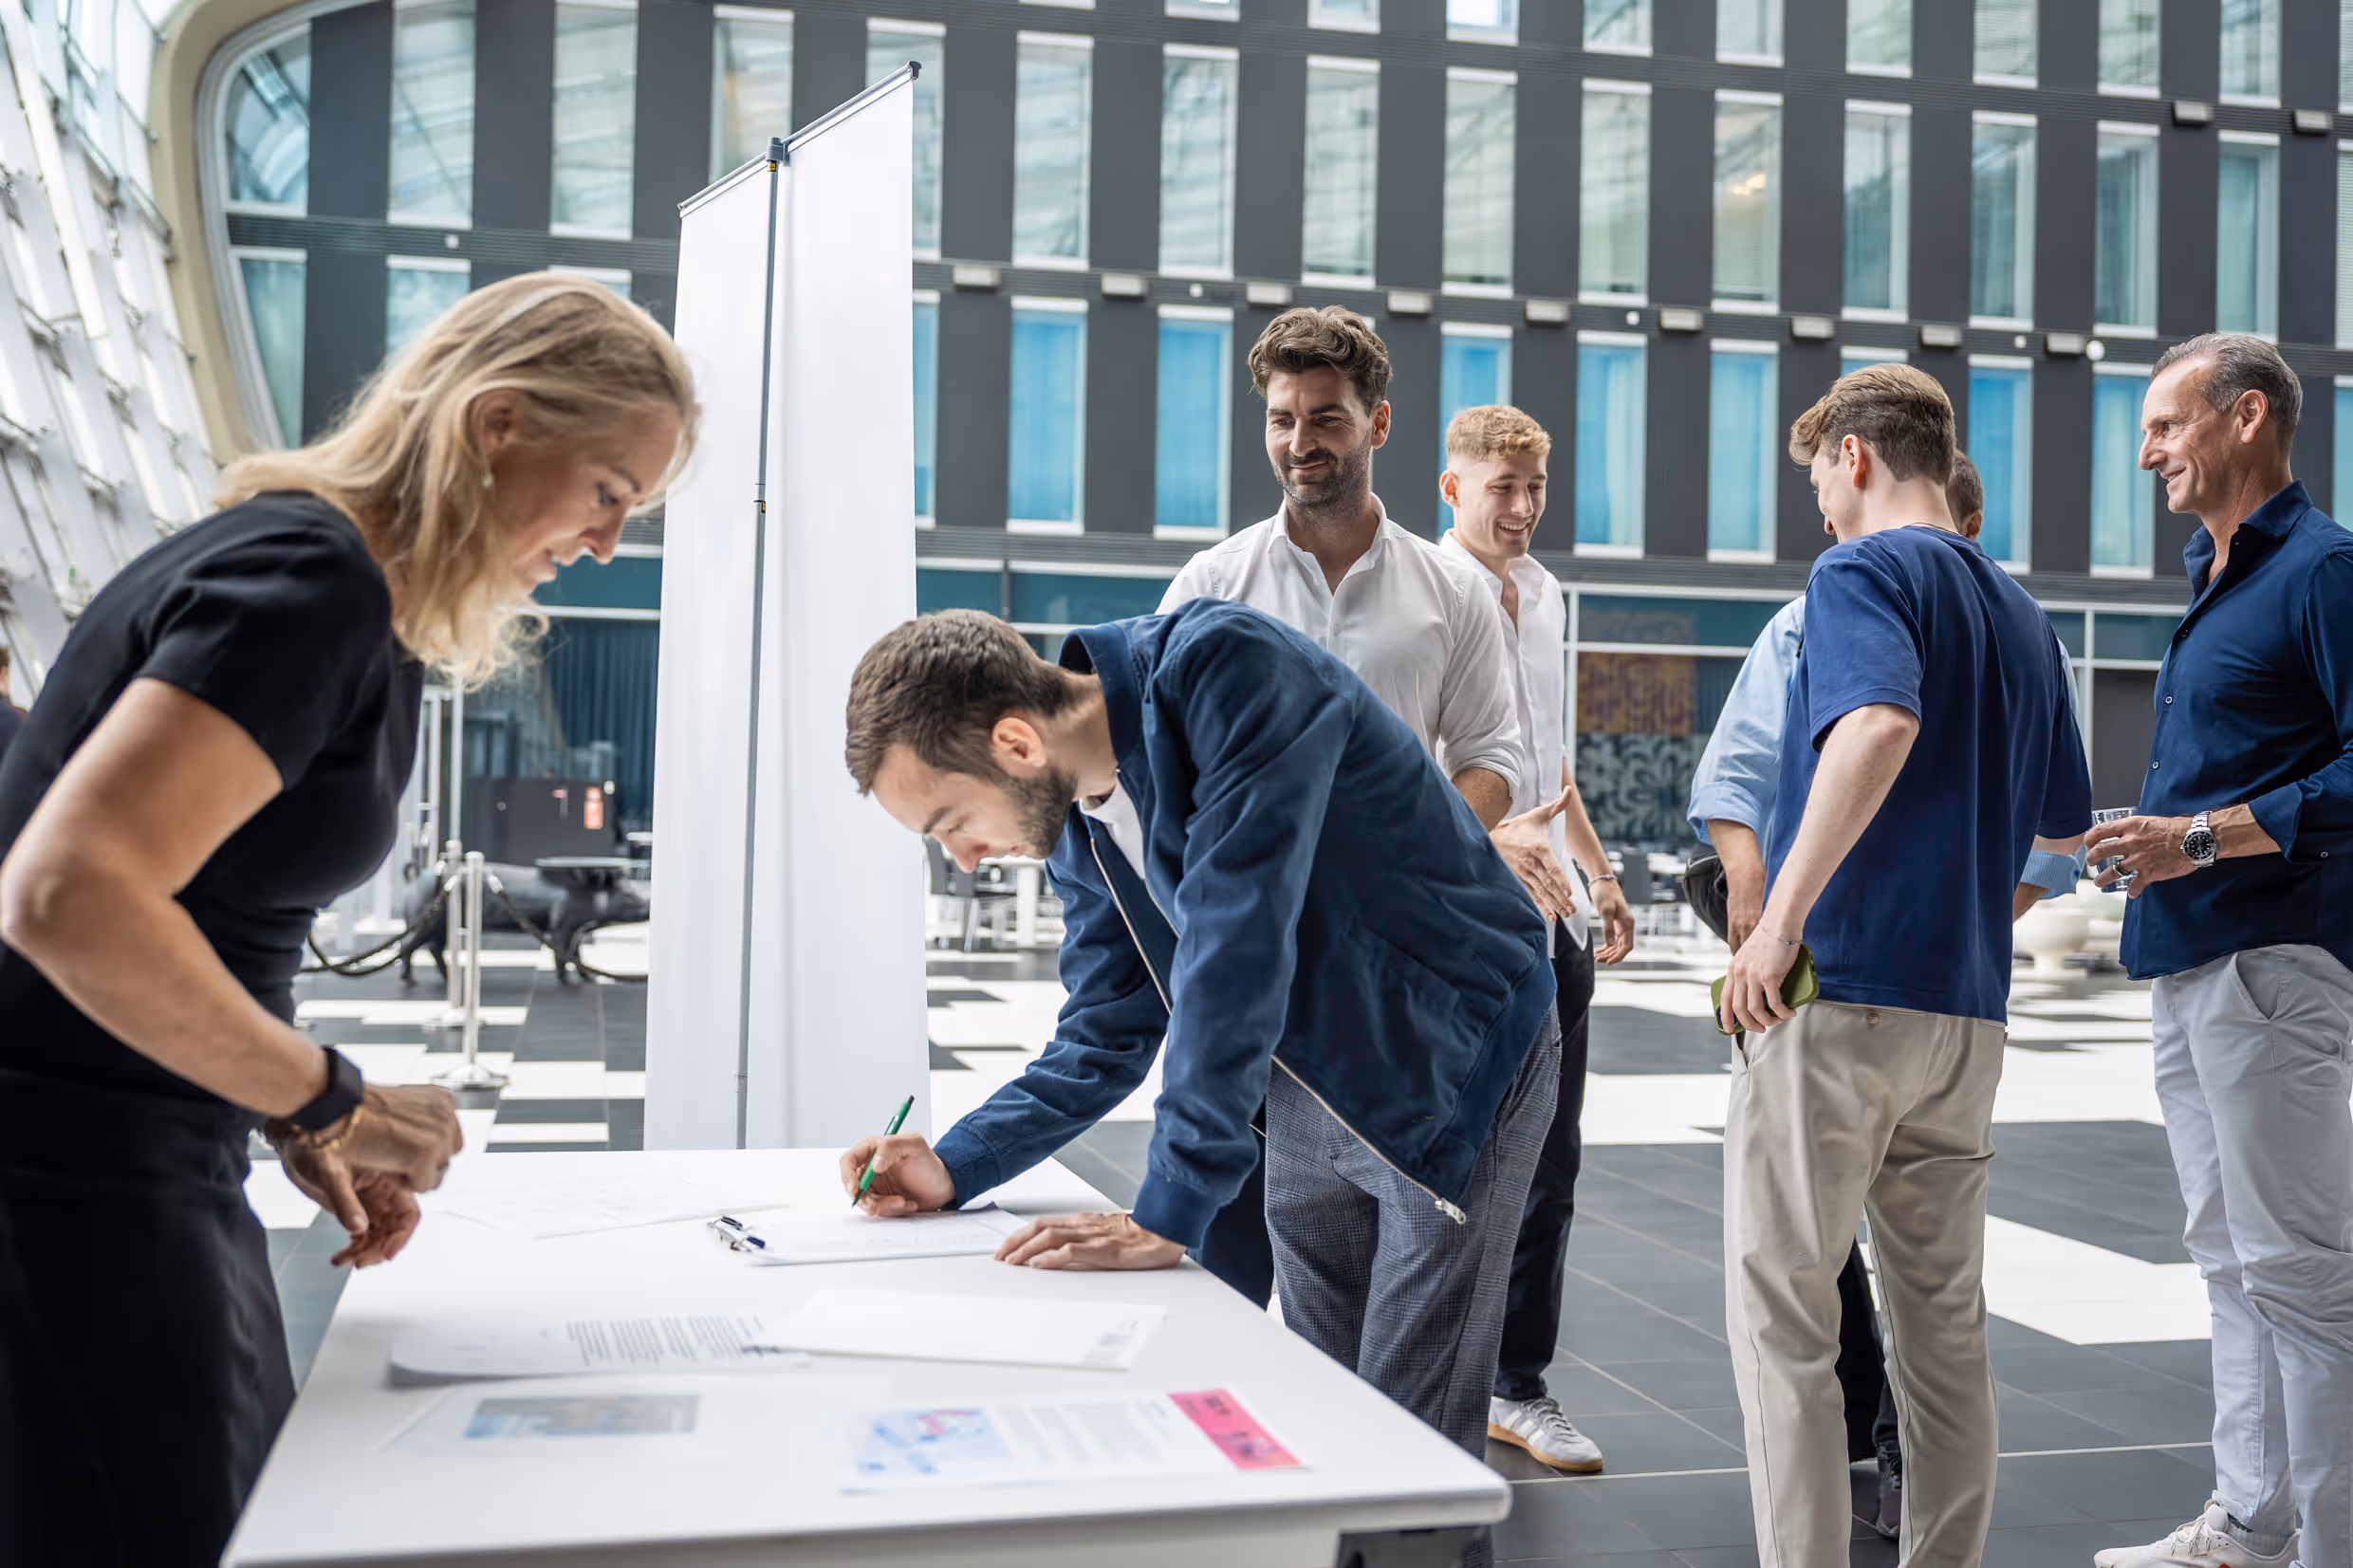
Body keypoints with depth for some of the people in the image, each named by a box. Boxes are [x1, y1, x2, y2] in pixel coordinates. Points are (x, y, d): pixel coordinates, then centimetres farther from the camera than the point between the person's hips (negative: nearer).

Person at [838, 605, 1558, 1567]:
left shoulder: (1230, 669, -26)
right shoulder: (1078, 821, -1)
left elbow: (1235, 946, -33)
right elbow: (1105, 1039, 8)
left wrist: (1169, 1215, -30)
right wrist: (955, 1166, -4)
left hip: (1453, 1061, -7)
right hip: (1311, 1092, 7)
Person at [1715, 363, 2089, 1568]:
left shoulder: (1862, 571, -6)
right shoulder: (2021, 613, 18)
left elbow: (1879, 722, -28)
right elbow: (2064, 828, 23)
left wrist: (1779, 920, -27)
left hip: (1842, 988, -8)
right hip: (1967, 1007, 8)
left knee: (1781, 1314, -1)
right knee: (1944, 1324, 14)